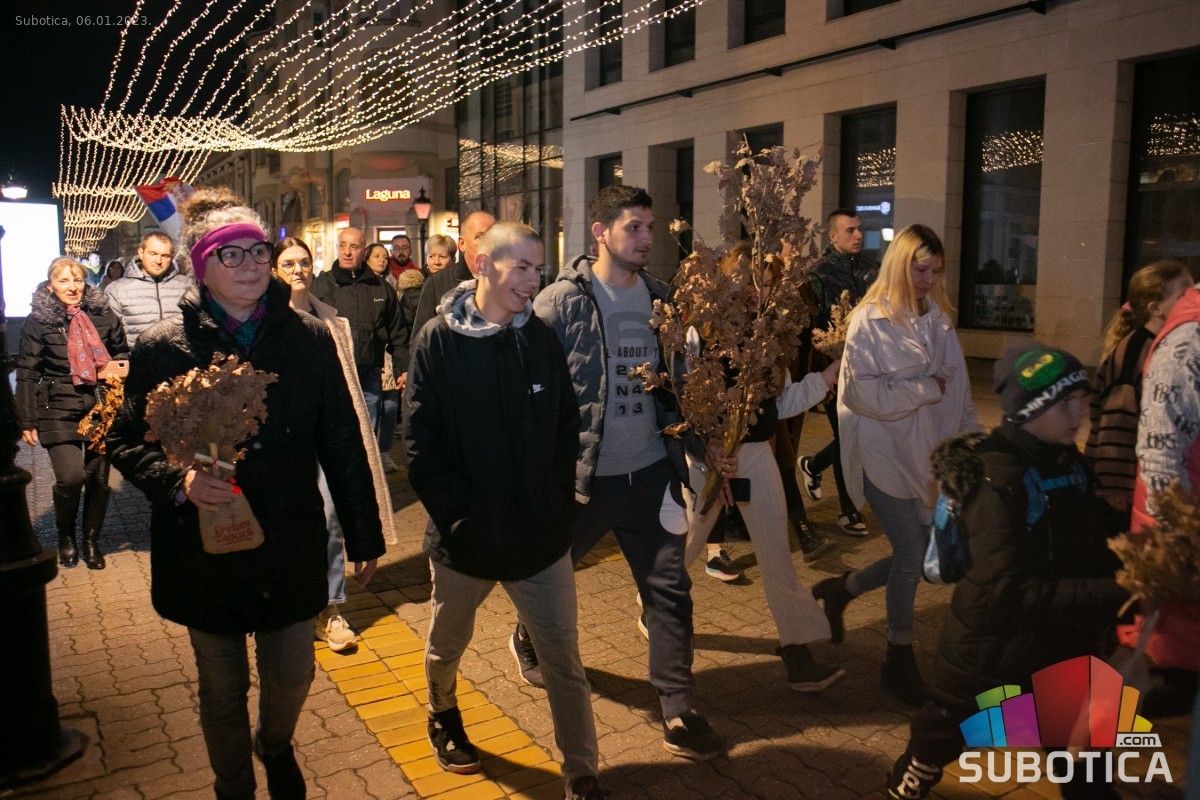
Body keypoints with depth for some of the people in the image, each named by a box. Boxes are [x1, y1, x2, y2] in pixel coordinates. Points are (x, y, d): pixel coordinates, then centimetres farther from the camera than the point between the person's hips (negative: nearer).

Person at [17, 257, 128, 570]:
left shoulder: (103, 315, 5)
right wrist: (27, 421, 0)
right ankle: (65, 536, 15)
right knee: (71, 476, -14)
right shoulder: (38, 322, 0)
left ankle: (91, 540, 25)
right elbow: (27, 374, 1)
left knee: (99, 477, 5)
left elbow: (121, 354, 19)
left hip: (102, 407, 2)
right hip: (59, 411, -2)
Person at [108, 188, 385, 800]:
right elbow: (126, 443, -1)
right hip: (205, 550, 0)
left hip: (291, 547, 1)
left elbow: (343, 445, 0)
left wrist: (363, 536, 2)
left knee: (291, 678, 14)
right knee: (222, 691, 16)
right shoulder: (162, 348, -6)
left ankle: (276, 747, 49)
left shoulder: (309, 338, -3)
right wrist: (178, 481, -22)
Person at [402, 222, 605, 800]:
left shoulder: (541, 338, 0)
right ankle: (443, 717, 53)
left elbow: (567, 428, 6)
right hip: (465, 536, -1)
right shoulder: (438, 342, -9)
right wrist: (459, 515, -15)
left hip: (541, 535, 2)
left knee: (566, 664, 5)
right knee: (446, 647, 23)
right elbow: (419, 444, -11)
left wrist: (557, 502, -1)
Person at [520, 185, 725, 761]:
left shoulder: (660, 298, 5)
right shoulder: (561, 301, -12)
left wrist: (700, 446, 8)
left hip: (650, 471, 4)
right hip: (581, 474, -4)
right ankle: (527, 640, 50)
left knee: (669, 586, 4)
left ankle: (678, 715, 15)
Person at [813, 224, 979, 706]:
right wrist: (927, 388, -14)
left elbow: (958, 389, 11)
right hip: (883, 455, -6)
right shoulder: (870, 321, -10)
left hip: (926, 455, 6)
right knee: (911, 556, -2)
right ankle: (899, 658, 19)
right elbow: (861, 391, -19)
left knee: (930, 551, 8)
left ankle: (840, 590, 31)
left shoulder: (937, 319, 8)